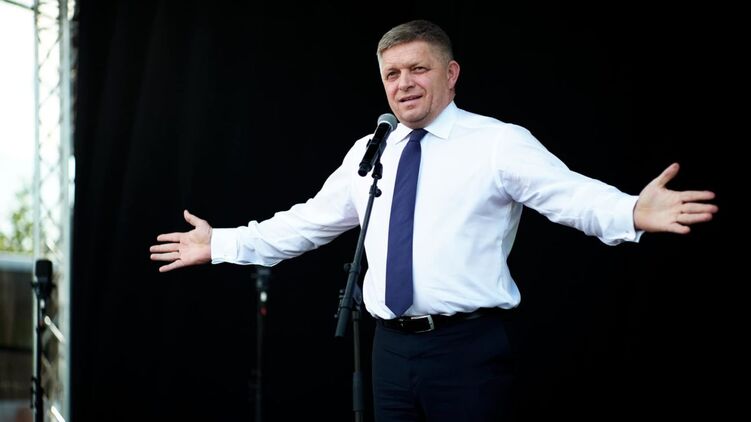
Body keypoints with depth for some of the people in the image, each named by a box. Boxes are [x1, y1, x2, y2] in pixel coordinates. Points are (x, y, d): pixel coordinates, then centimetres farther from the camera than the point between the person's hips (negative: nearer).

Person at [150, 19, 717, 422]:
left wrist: (633, 213, -36)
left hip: (469, 348, -5)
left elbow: (572, 195, -16)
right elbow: (307, 222, 21)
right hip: (393, 348, 5)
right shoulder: (367, 153, 14)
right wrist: (221, 244, 19)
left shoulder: (499, 142, -3)